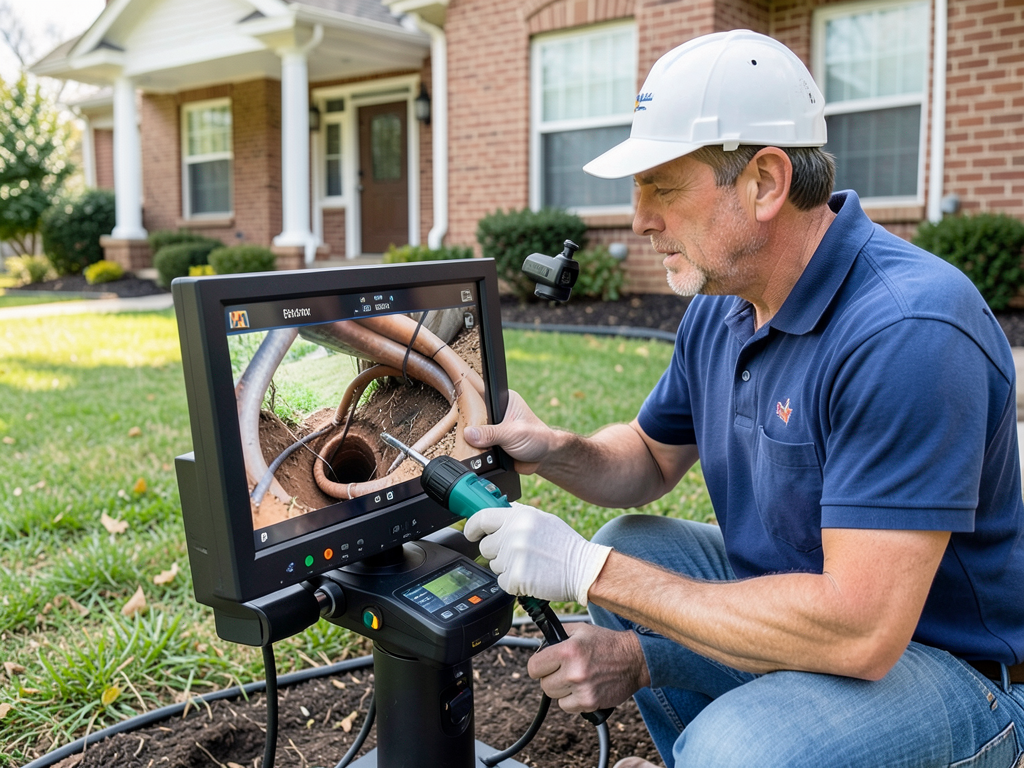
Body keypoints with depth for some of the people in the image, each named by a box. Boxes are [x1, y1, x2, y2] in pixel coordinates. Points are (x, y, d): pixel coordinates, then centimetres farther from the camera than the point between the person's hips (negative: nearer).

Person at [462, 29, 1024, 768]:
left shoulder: (906, 332, -30)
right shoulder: (719, 306, -1)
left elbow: (857, 631, -33)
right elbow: (652, 457, 13)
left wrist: (589, 570, -28)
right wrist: (554, 450, -10)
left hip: (952, 670, -8)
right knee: (628, 546, 8)